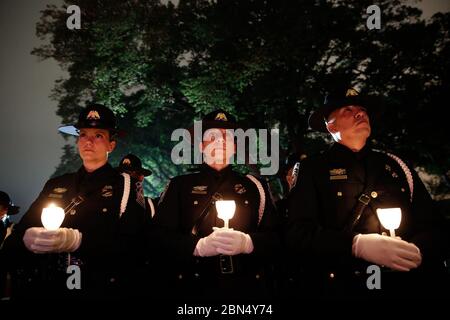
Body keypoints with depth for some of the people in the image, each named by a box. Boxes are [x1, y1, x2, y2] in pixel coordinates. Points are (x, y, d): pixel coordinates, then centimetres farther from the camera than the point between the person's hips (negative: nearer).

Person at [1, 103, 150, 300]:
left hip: (101, 290, -3)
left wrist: (78, 241, -26)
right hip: (47, 289, 4)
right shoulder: (55, 186, 11)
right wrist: (26, 240, -16)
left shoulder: (125, 186, -2)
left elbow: (133, 245, -15)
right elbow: (18, 234, 7)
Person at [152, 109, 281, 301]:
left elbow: (275, 237, 1)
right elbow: (160, 235, -4)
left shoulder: (253, 187, 9)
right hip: (194, 290, -1)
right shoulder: (180, 186, 5)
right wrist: (199, 246, -19)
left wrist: (246, 243, -18)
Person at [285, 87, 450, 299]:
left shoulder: (397, 167, 17)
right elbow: (297, 233, -5)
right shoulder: (313, 168, 5)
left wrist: (418, 250, -7)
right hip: (339, 288, -3)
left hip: (405, 287, 3)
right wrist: (356, 245, -17)